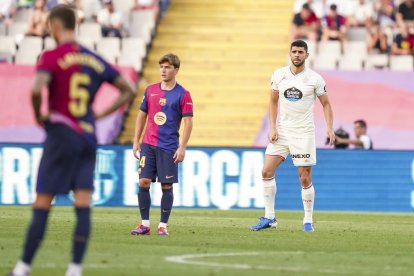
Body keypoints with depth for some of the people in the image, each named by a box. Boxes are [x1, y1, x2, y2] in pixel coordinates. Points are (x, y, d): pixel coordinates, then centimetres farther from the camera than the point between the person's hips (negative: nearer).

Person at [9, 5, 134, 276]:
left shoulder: (52, 57, -6)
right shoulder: (95, 60, 11)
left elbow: (37, 89, -24)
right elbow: (128, 90, 14)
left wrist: (39, 116, -7)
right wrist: (100, 114, 13)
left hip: (60, 134, -5)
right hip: (88, 137, 5)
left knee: (42, 205, 0)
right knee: (83, 206, 0)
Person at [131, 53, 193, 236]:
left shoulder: (183, 94, -3)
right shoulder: (150, 90, 9)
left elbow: (188, 122, -5)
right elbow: (142, 115, 15)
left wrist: (182, 148, -12)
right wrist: (136, 142, 9)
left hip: (169, 147, -3)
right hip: (148, 145, 3)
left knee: (166, 185, -1)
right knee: (144, 182, -4)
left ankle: (163, 226, 6)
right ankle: (145, 224, 2)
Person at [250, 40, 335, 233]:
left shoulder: (315, 79, -5)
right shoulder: (278, 75, 3)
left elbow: (326, 104, 3)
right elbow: (273, 102, 12)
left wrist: (329, 128, -10)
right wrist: (272, 128, 1)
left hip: (304, 133, -3)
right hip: (282, 131, 3)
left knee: (305, 178, -3)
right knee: (267, 171, -5)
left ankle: (308, 221, 10)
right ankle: (269, 217, 4)